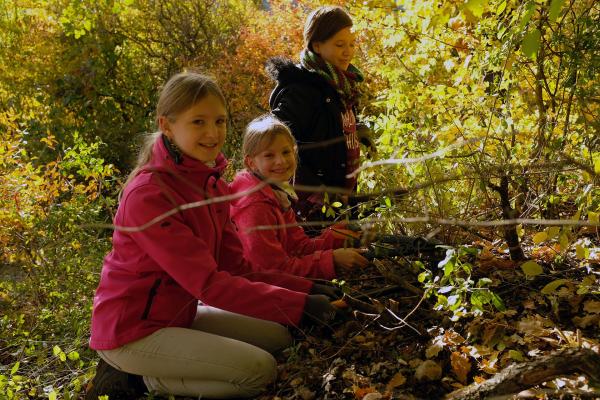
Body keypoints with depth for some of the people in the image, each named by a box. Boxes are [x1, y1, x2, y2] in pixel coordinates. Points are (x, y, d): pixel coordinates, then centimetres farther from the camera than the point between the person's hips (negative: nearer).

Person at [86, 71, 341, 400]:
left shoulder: (210, 183, 3)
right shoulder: (148, 194, -24)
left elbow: (236, 268, 1)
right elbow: (207, 283, -27)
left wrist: (307, 289, -12)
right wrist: (299, 305, -29)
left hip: (176, 314, 9)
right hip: (132, 331, -9)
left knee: (277, 336, 9)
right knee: (259, 369, -17)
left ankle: (150, 369, 8)